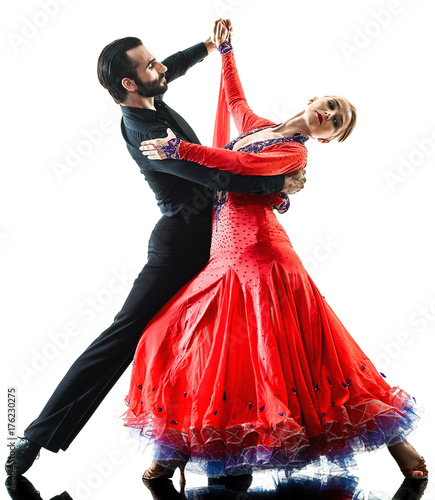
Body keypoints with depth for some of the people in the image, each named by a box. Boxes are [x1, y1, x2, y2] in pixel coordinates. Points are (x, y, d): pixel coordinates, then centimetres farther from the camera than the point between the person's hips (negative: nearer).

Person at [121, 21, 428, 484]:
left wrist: (177, 148, -21)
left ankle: (392, 437, 12)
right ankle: (176, 448, 17)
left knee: (300, 357, -4)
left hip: (261, 259, -7)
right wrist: (225, 50, 40)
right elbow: (236, 98, 40)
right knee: (178, 339, 4)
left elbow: (239, 164, -21)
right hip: (224, 261, 8)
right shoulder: (257, 126, 18)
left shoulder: (294, 152, -5)